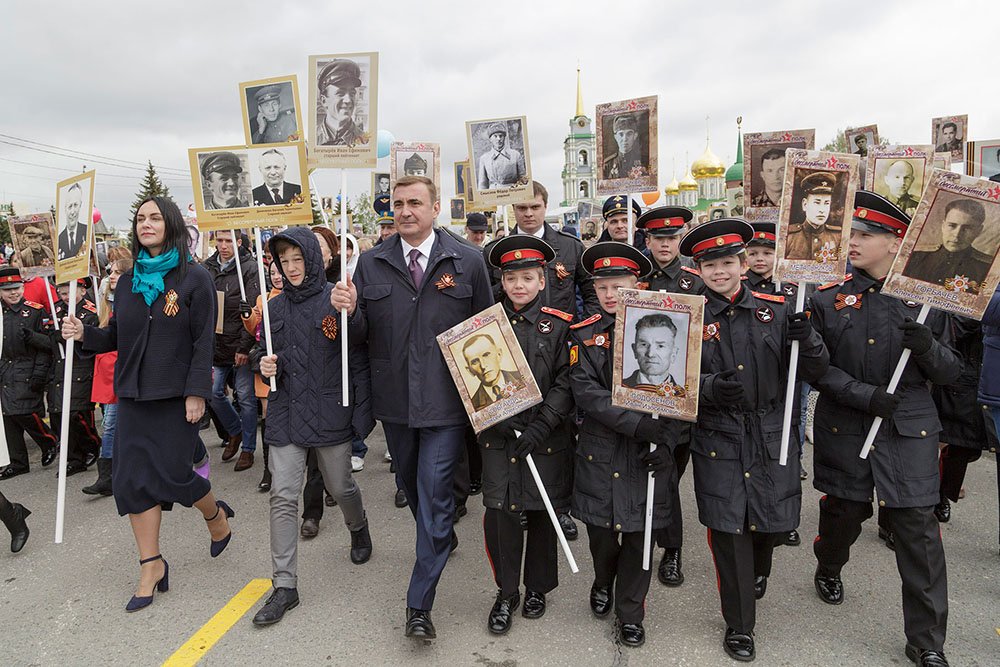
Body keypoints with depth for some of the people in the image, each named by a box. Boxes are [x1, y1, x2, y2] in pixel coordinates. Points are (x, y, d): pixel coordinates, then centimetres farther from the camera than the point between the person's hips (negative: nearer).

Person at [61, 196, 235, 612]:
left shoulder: (194, 278, -6)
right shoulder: (128, 282, 10)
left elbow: (203, 341, -10)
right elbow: (117, 336, 12)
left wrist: (196, 392, -15)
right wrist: (84, 334, -8)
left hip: (176, 395, -5)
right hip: (133, 394, 6)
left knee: (170, 473, -4)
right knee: (131, 477, 4)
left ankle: (216, 515, 29)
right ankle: (151, 565, 17)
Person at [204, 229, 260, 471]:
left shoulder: (249, 267, -9)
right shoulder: (207, 268, 7)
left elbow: (252, 312, -13)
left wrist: (244, 346, -17)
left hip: (241, 346, -5)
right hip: (216, 345, 5)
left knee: (246, 397, 3)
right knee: (214, 392, 9)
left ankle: (248, 448, 16)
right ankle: (235, 431, 34)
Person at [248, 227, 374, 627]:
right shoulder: (275, 306, 8)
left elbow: (360, 353, -9)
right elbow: (264, 352, 20)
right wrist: (264, 363, -4)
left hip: (329, 412, -3)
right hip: (286, 413, 4)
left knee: (341, 487, 13)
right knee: (283, 497, -1)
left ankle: (359, 529, 47)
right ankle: (284, 585, 8)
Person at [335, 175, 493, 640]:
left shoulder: (467, 261, -2)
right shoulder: (371, 264, 4)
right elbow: (362, 335, 4)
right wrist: (348, 310, -18)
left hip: (445, 400, -3)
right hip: (394, 400, 4)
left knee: (434, 495, -2)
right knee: (412, 487, 21)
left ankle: (419, 604, 10)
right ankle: (443, 537, 52)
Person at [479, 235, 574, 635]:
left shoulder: (558, 325, -2)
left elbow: (566, 382, -6)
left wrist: (541, 426, -16)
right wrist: (494, 417, -10)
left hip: (546, 437, -1)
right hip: (498, 437, 1)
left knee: (541, 513, 11)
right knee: (500, 513, -2)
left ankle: (537, 588, 33)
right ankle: (506, 593, 20)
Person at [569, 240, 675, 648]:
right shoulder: (584, 334, -1)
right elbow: (587, 393, -13)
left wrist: (665, 440, -16)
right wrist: (640, 424, -23)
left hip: (647, 452, 0)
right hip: (599, 450, 0)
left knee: (639, 531, 7)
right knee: (599, 529, 10)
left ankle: (629, 613, 28)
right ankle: (603, 583, 42)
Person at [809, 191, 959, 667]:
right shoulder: (828, 296, -2)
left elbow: (951, 373, 2)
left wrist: (927, 346, -19)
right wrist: (863, 394, -19)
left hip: (909, 432, 0)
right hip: (844, 429, 0)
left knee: (918, 528, 1)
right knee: (843, 512, 14)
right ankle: (828, 570, 48)